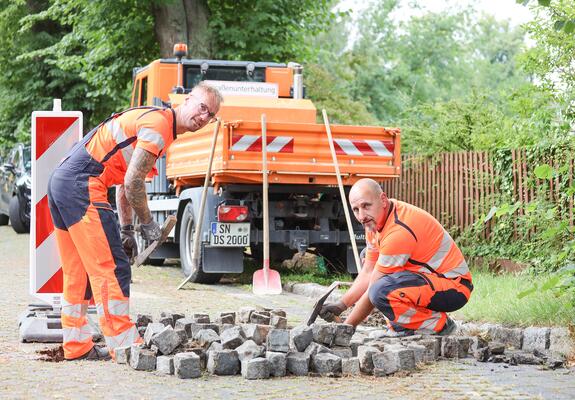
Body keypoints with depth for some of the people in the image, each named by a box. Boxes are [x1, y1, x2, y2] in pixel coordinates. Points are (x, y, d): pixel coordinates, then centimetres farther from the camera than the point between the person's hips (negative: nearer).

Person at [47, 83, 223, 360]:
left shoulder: (150, 120, 23)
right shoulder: (159, 123, -10)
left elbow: (125, 181, 27)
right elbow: (132, 182, -16)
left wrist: (126, 230, 23)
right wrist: (147, 223, -3)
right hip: (82, 184, -11)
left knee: (78, 273, 15)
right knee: (111, 268, -9)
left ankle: (77, 347, 22)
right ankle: (124, 345, -8)